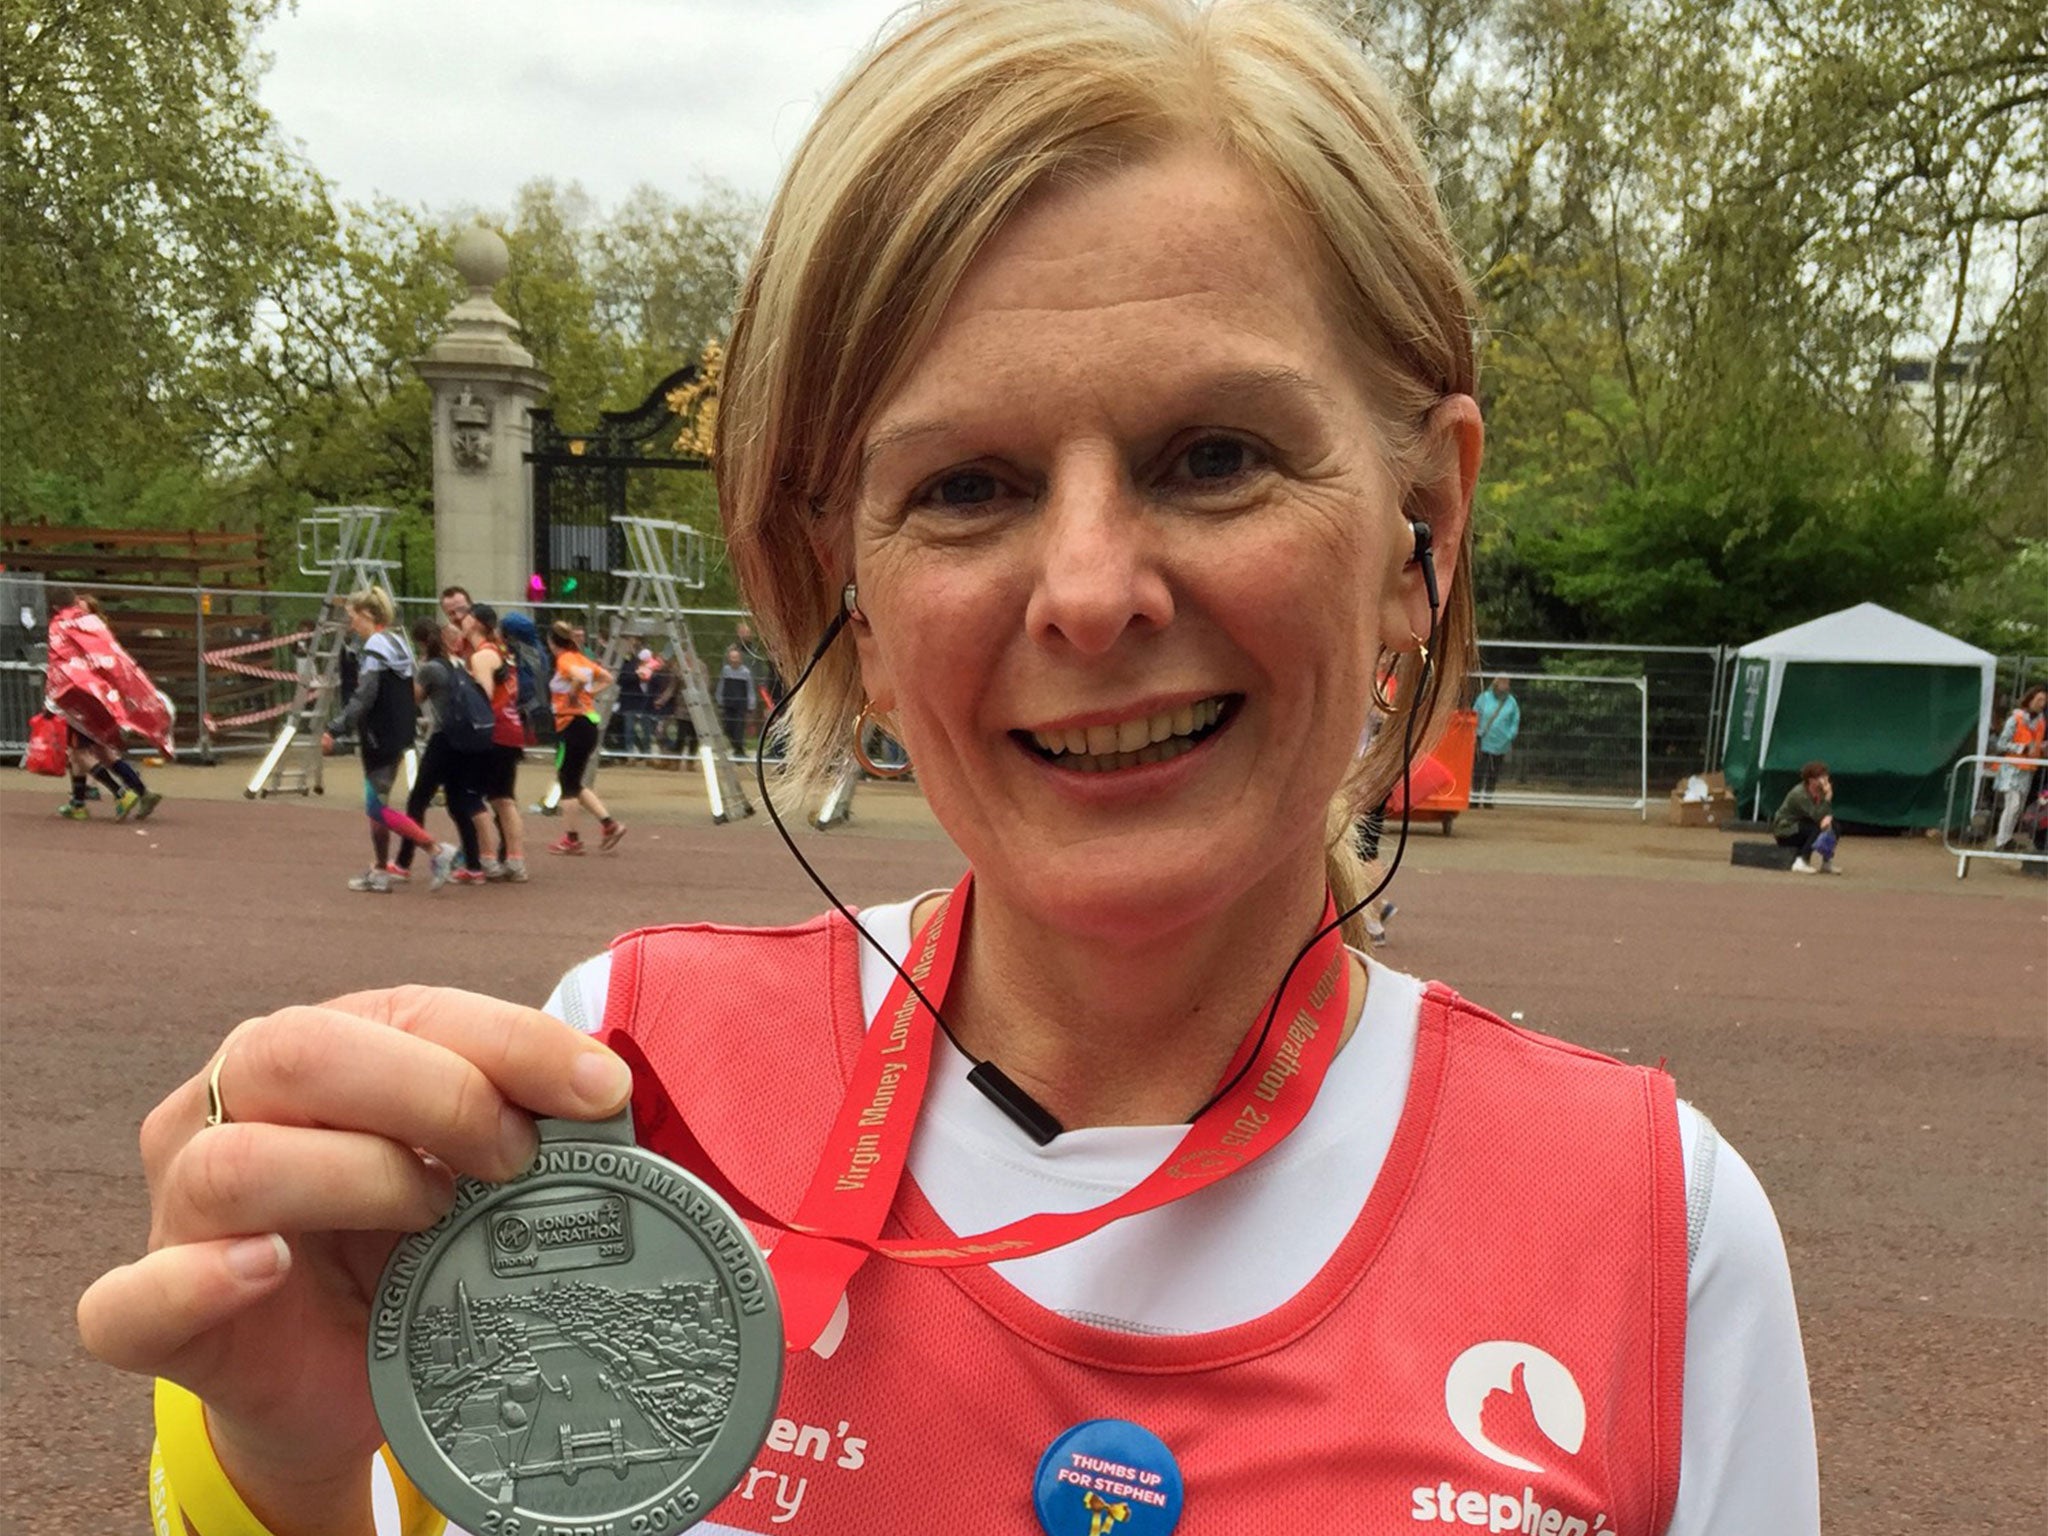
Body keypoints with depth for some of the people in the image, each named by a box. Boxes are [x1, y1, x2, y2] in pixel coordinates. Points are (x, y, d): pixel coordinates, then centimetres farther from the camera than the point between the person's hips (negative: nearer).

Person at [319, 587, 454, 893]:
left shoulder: (374, 652, -15)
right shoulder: (397, 645, 12)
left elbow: (363, 699, -21)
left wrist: (334, 730, -18)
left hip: (381, 739, -10)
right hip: (399, 737, 10)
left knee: (377, 808, -5)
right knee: (376, 804, 15)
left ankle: (437, 851, -11)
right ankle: (380, 872, 20)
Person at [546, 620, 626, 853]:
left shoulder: (564, 660, -11)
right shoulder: (581, 659, 14)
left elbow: (581, 678, -30)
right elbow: (607, 678, 22)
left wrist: (572, 696, -14)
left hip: (573, 725, -9)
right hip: (588, 722, 9)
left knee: (567, 783, 1)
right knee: (573, 783, 15)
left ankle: (570, 839, 8)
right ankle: (609, 823, 8)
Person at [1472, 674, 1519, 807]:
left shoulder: (1511, 702, 0)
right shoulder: (1484, 697, -4)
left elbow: (1515, 720, 8)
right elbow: (1475, 715, 1)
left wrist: (1511, 736, -1)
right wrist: (1477, 733, -5)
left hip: (1501, 744, 2)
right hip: (1483, 741, -1)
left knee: (1493, 772, 9)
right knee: (1479, 770, 1)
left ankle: (1487, 800, 18)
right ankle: (1475, 799, 10)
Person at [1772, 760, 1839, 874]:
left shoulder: (1820, 792, -4)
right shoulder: (1800, 794, -26)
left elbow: (1828, 813, -6)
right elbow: (1817, 816, -30)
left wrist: (1828, 818, -30)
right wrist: (1828, 797, -33)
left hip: (1800, 825, 8)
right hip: (1785, 831, -8)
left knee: (1832, 825, -11)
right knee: (1818, 828, -29)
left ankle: (1826, 862, -4)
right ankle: (1800, 863, -25)